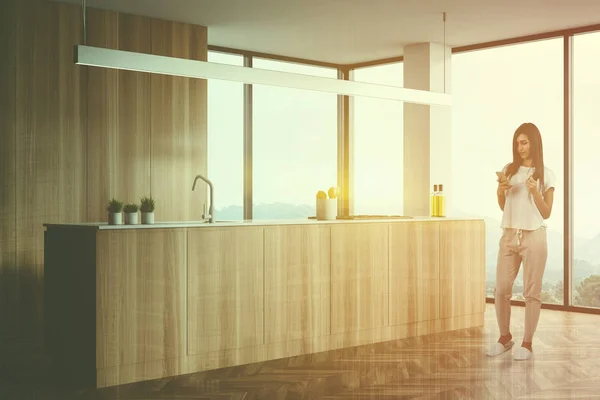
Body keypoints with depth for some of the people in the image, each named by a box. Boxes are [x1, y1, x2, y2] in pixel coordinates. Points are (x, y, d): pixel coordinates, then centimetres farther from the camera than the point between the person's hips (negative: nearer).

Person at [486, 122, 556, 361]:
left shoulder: (545, 174, -1)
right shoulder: (508, 170, 8)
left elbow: (546, 213, -2)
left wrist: (534, 191, -16)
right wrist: (500, 190, -5)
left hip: (533, 237, -3)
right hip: (509, 236, 4)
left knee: (531, 292, 1)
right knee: (501, 289, 3)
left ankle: (527, 343, 10)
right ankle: (505, 338, 20)